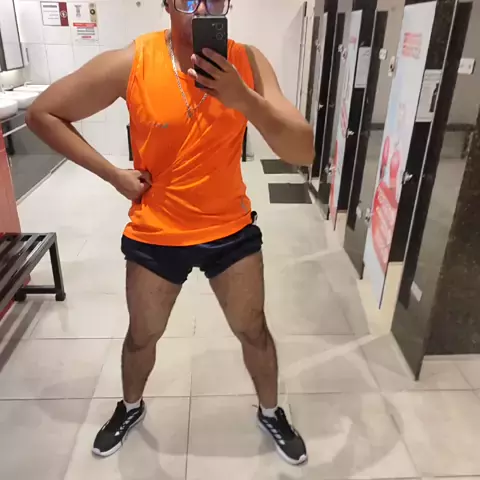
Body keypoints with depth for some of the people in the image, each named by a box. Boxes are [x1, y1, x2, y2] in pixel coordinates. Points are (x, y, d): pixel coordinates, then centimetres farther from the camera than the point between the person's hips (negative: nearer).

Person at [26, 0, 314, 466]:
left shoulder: (248, 62, -11)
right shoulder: (129, 64, -15)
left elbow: (303, 152, -18)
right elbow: (41, 114, -4)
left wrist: (244, 99, -33)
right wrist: (113, 174, -11)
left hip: (231, 231, 1)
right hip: (155, 235, 0)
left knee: (253, 330, 16)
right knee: (143, 335, 20)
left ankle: (270, 413, 47)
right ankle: (130, 407, 54)